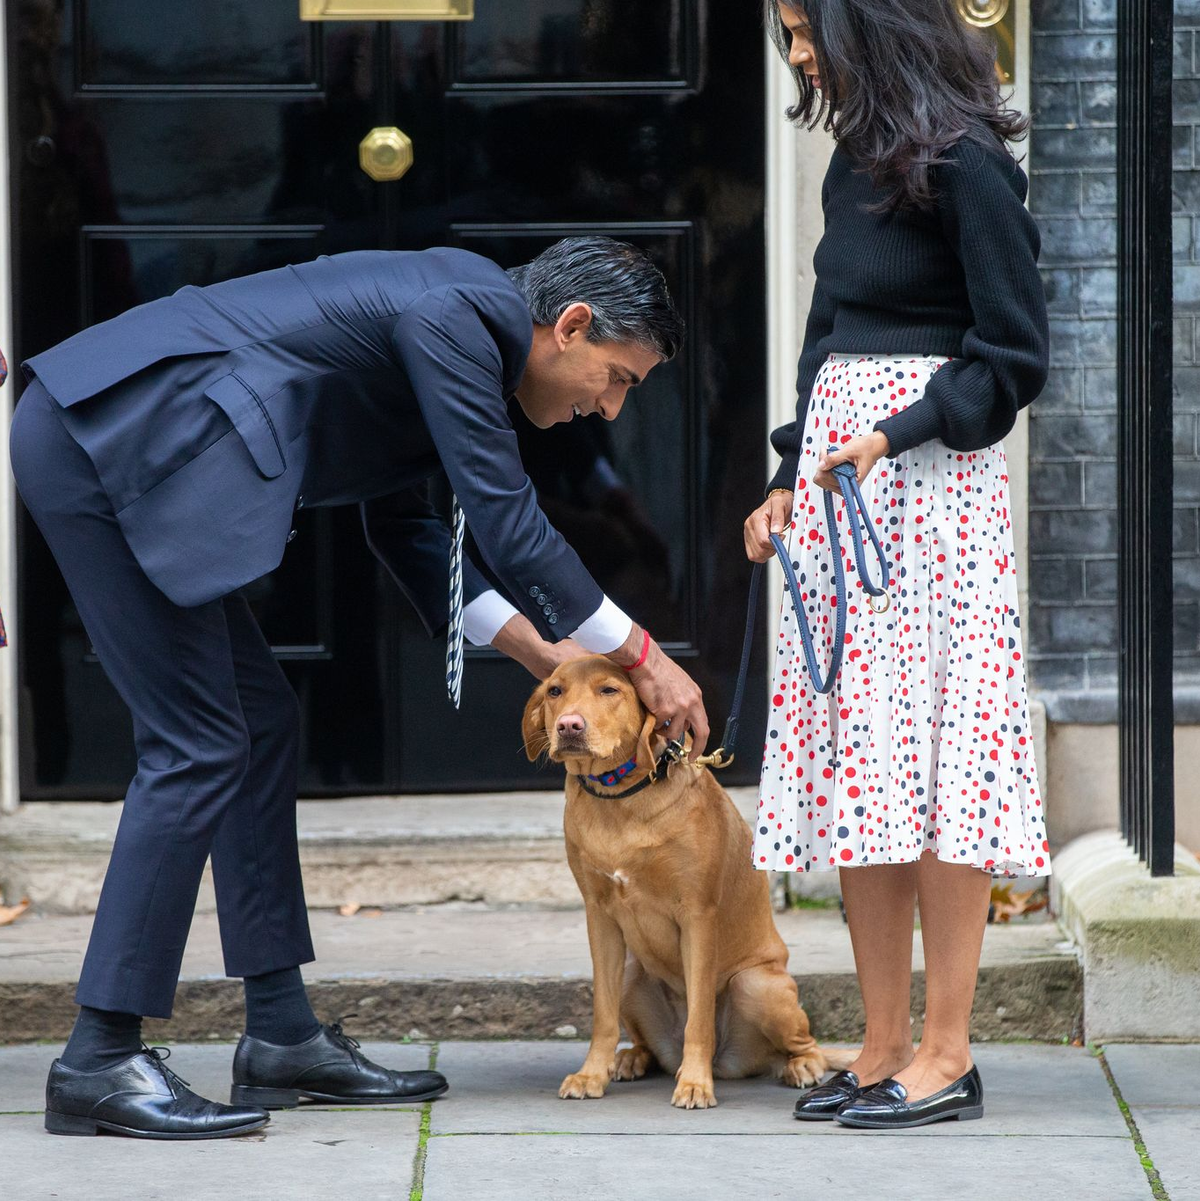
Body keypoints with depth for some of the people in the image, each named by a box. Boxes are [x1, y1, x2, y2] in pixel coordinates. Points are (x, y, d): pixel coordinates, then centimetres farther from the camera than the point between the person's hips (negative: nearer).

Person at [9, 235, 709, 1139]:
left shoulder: (453, 317, 19)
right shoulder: (460, 310, -11)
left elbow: (402, 518, 27)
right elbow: (506, 522, -11)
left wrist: (541, 651, 23)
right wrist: (644, 659, -1)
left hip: (113, 445, 11)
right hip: (108, 443, -11)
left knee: (261, 720, 12)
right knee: (198, 747, -8)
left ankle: (283, 1034, 16)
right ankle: (100, 1063, -5)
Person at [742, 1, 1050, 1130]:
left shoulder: (965, 165, -10)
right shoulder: (856, 160, 15)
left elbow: (1015, 357, -10)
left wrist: (896, 437, -16)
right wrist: (787, 479, 19)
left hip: (930, 481, -8)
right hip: (837, 476, 8)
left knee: (933, 747, -8)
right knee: (856, 760, 5)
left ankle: (946, 1054, -4)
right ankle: (883, 1045, 9)